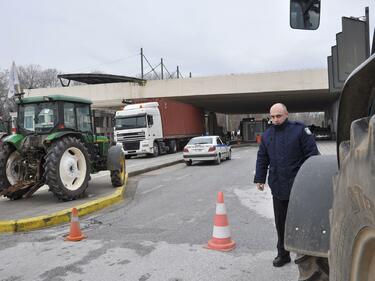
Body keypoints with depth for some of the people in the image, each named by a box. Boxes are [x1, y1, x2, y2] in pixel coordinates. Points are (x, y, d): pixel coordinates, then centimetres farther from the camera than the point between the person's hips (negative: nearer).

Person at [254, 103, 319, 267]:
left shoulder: (299, 130, -6)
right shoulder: (267, 135, 9)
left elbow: (312, 154, -7)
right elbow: (262, 159, 14)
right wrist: (259, 179, 9)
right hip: (278, 188, 5)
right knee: (280, 223, 13)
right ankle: (283, 254, 27)